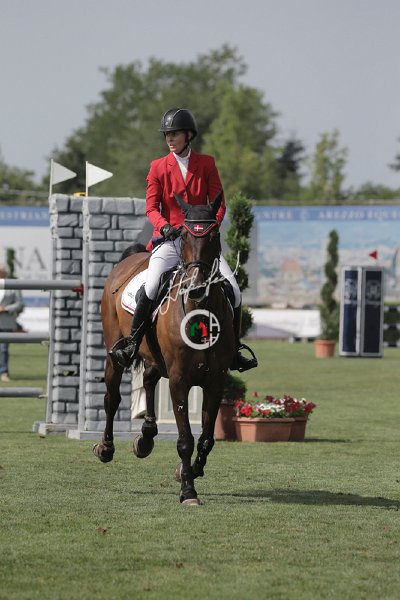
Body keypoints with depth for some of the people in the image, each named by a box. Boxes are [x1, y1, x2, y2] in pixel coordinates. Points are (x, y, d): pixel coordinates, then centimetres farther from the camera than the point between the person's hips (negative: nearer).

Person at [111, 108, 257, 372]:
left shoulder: (206, 164, 7)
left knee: (232, 288, -11)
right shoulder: (158, 167, 5)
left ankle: (234, 350, 5)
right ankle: (132, 343, -16)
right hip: (170, 238, -1)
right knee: (152, 285, -27)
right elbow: (152, 207, 1)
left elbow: (219, 203, 6)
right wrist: (163, 225, -20)